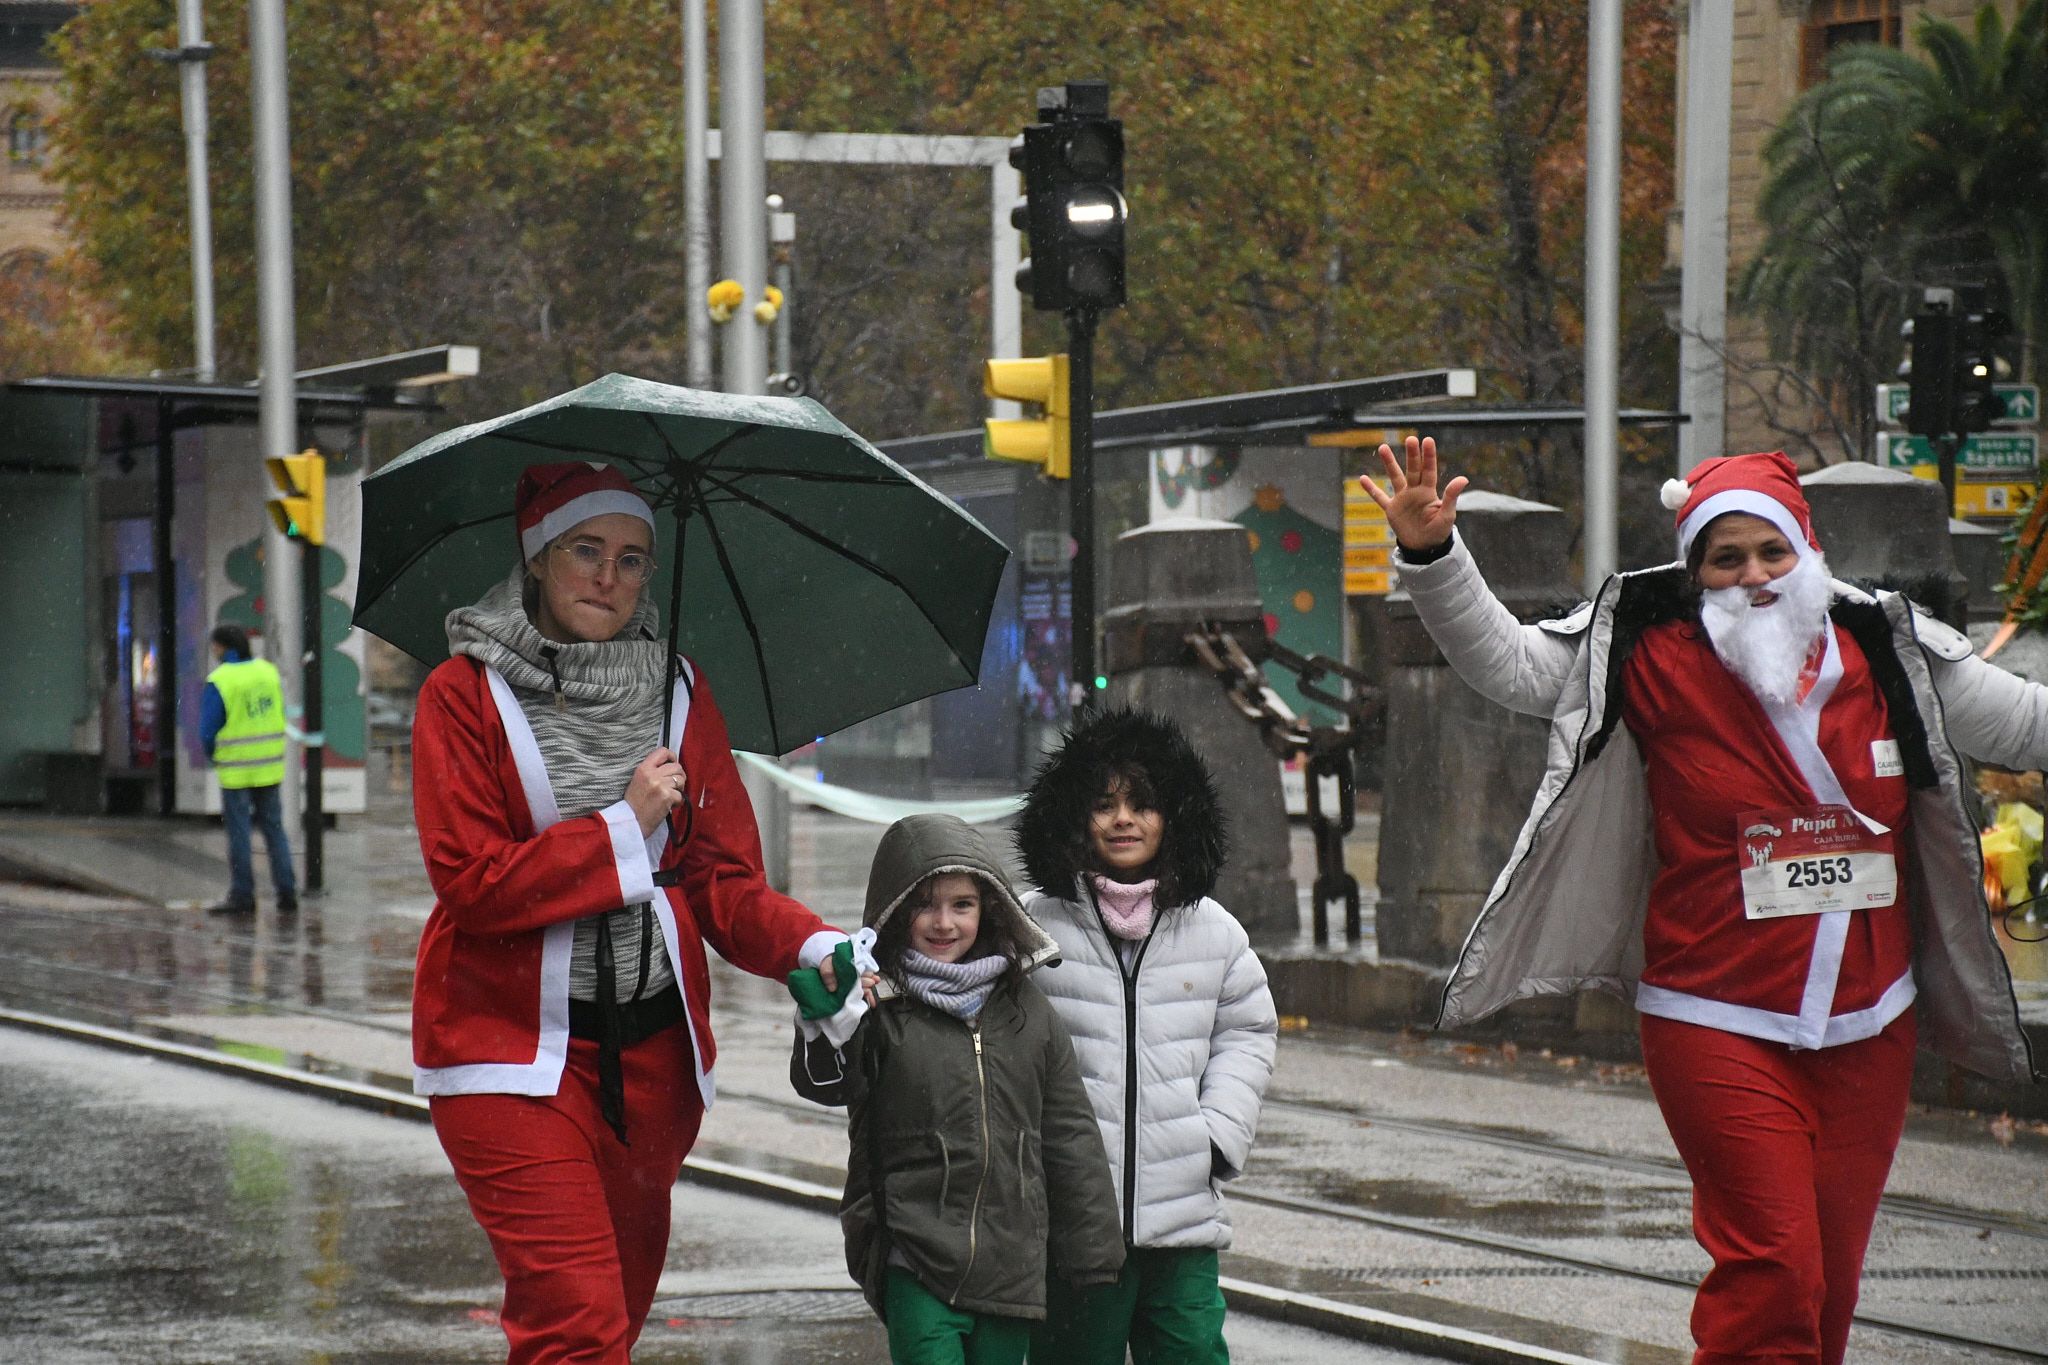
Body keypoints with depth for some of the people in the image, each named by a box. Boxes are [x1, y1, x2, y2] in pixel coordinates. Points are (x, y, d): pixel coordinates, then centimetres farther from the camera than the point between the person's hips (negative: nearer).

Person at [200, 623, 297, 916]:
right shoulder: (268, 672, 3)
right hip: (269, 766, 5)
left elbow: (208, 730, -12)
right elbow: (280, 718, 8)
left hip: (236, 769, -5)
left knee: (238, 832, 2)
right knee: (273, 828, 11)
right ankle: (286, 893, 9)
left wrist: (213, 756, 8)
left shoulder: (219, 682, -14)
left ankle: (242, 895, 4)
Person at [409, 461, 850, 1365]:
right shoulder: (465, 695, -4)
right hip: (515, 1047, -5)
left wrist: (811, 948, -14)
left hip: (652, 1044, 5)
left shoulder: (679, 692, 8)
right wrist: (623, 831, -15)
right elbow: (469, 880, -12)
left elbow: (725, 878, 5)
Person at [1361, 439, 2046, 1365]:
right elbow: (1506, 662, -10)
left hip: (1867, 1032, 4)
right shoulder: (1656, 660, -6)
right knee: (1773, 1272, -14)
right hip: (1720, 1030, -4)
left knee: (1830, 1282, 8)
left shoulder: (1884, 653, 3)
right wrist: (1430, 556, -24)